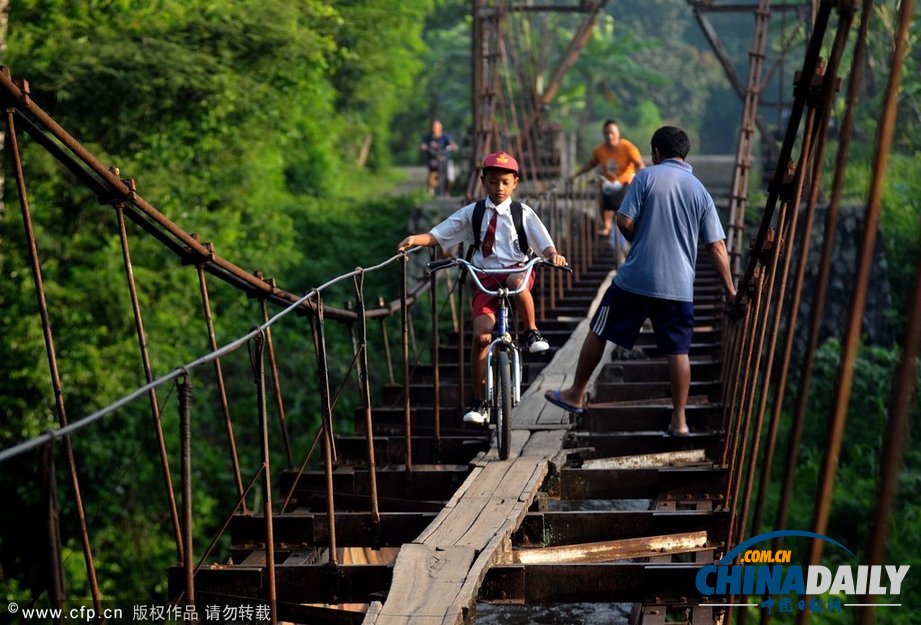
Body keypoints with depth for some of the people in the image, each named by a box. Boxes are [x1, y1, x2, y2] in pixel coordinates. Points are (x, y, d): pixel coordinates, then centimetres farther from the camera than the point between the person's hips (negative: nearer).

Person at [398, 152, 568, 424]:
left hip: (517, 269, -1)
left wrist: (554, 255, -22)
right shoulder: (472, 213, 9)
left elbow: (544, 244, 0)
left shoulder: (522, 213, 7)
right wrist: (415, 239, -12)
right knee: (481, 335, -16)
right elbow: (438, 234, 6)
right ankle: (479, 401, -2)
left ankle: (532, 333, -16)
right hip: (486, 278, 1)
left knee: (516, 281, -41)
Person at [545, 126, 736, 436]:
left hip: (636, 278, -3)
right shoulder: (700, 191, 7)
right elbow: (717, 248, 4)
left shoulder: (647, 176, -3)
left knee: (599, 332, 13)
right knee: (678, 351, 8)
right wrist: (731, 291, 8)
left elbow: (624, 222, -9)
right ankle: (679, 420, 7)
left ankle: (575, 395, 23)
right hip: (679, 286, 3)